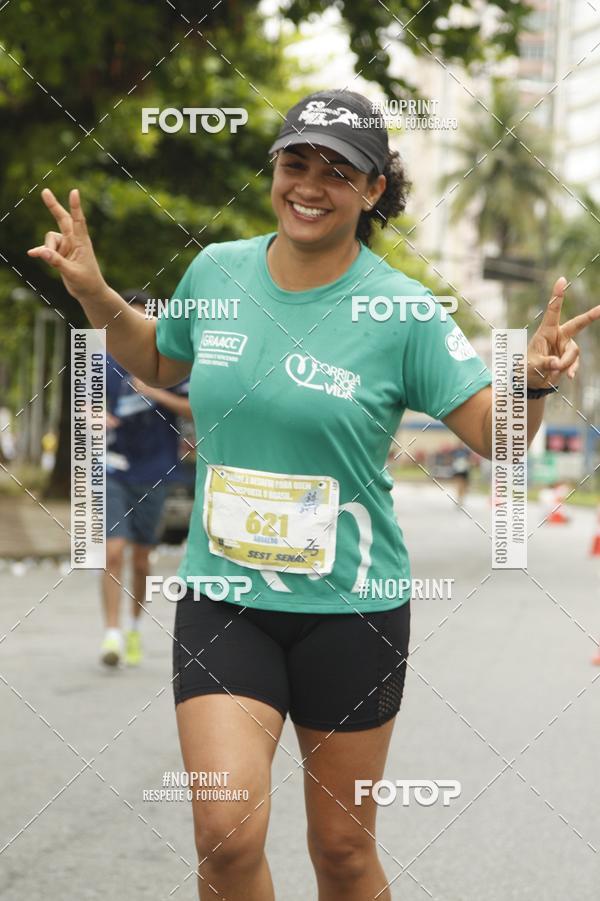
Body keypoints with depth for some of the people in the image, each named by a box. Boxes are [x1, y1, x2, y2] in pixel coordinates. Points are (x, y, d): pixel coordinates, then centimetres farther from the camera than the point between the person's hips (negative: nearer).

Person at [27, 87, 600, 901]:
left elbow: (494, 435, -7)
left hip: (350, 605, -1)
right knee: (227, 833, -14)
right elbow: (162, 364, 20)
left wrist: (532, 382, -27)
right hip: (222, 595, 2)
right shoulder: (215, 271, 0)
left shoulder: (402, 309, -9)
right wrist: (96, 297, 5)